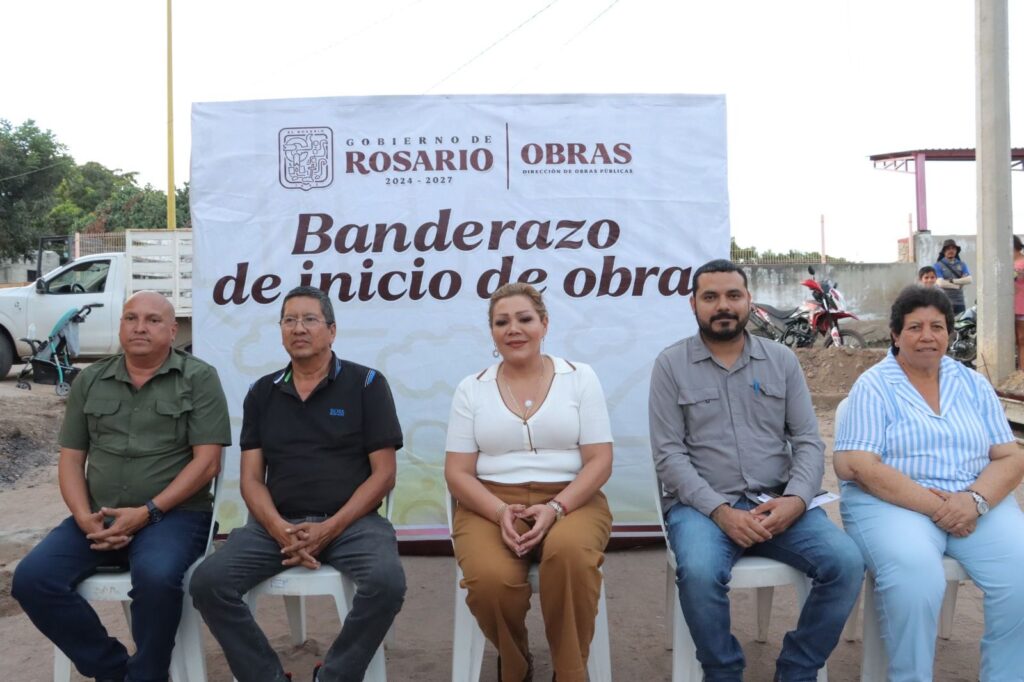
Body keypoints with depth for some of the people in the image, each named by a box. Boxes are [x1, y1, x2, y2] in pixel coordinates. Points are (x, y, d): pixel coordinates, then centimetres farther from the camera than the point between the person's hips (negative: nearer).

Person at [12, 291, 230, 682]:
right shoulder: (89, 381, 13)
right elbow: (71, 459, 12)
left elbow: (207, 461, -7)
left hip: (173, 514, -5)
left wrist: (147, 512, -15)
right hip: (100, 519, 5)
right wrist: (85, 517, -6)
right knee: (32, 579, -16)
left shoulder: (199, 378, -1)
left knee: (157, 576, -34)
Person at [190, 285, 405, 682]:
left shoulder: (366, 384, 2)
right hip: (276, 523, 3)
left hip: (351, 520, -3)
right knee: (208, 582, -20)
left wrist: (331, 528, -13)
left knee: (387, 582, -31)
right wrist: (279, 529, -11)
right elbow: (250, 477, 8)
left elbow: (383, 473, -2)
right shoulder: (262, 393, 13)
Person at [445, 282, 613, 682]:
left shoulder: (580, 377, 5)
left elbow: (599, 461, -1)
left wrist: (555, 508, -17)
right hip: (490, 506, 1)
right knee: (490, 579, -31)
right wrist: (501, 512, -16)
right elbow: (457, 473, 3)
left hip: (570, 502, 0)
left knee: (569, 551, -36)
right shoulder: (471, 389, 7)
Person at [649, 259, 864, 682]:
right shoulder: (671, 364, 2)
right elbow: (668, 454, -5)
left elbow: (808, 441, 7)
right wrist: (720, 510, -17)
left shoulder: (782, 360, 11)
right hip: (701, 505, -3)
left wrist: (796, 499, -13)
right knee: (699, 573, -33)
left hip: (777, 503, 3)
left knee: (846, 562, -21)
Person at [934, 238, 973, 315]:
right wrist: (958, 286, -5)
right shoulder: (938, 265, 0)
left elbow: (969, 280, -1)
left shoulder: (962, 265, 12)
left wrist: (953, 281, -10)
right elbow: (940, 283, -11)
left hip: (960, 302, 4)